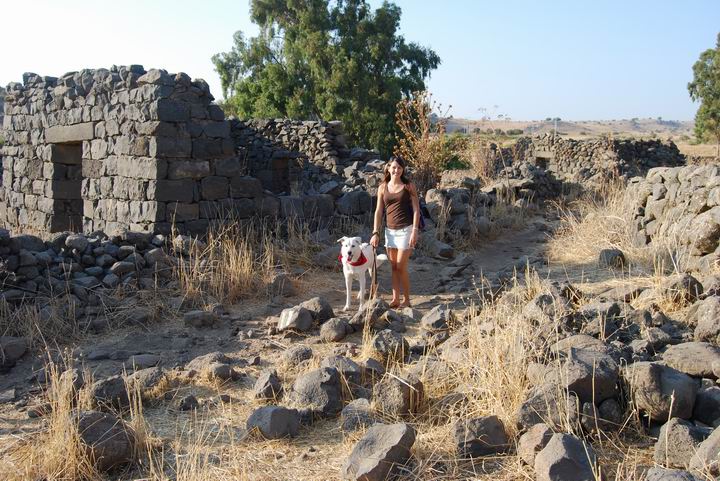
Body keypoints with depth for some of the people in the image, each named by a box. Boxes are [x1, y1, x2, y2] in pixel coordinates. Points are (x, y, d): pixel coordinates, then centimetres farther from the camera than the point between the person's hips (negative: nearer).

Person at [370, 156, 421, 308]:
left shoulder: (409, 186, -3)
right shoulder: (383, 188, 6)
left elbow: (416, 209, -5)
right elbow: (379, 211, 7)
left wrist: (415, 231, -13)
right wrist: (375, 233, 2)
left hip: (406, 230, -4)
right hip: (390, 231, 4)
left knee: (401, 267, -5)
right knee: (394, 267, 8)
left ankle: (406, 300, 8)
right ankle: (395, 299, 13)